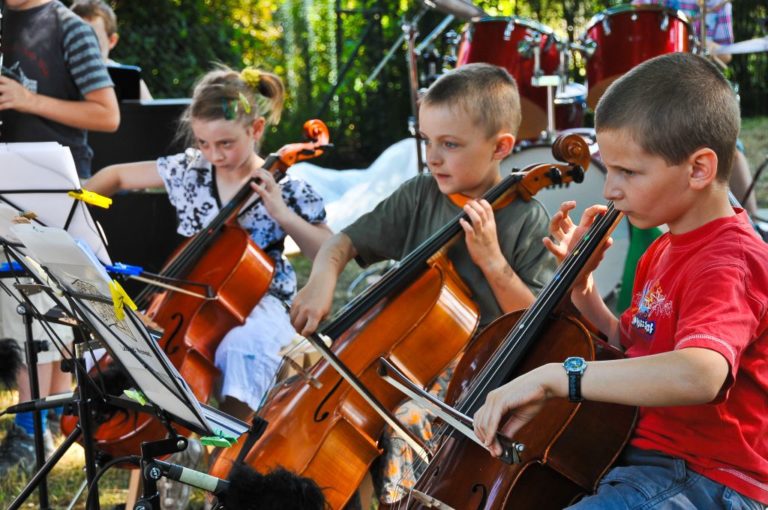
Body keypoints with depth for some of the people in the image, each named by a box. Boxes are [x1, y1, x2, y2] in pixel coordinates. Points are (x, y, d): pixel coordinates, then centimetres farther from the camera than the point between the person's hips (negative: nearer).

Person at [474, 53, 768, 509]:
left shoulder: (727, 262, -20)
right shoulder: (665, 251, 11)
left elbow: (698, 374, -40)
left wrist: (556, 376, -38)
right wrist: (582, 284, 6)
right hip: (641, 453, 10)